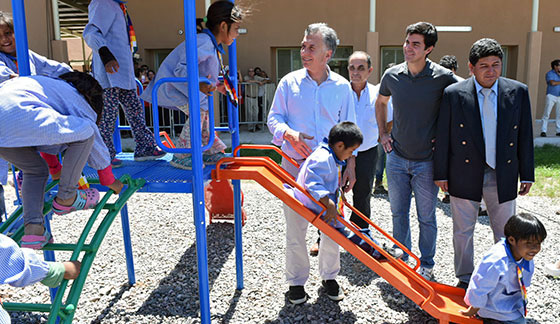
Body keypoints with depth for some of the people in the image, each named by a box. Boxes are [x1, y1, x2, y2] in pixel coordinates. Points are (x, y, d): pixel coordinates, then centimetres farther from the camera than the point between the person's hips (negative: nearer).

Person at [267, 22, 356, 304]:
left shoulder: (342, 86, 4)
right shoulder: (289, 82, 1)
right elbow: (274, 118, 3)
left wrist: (350, 165, 1)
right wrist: (289, 134, -18)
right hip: (294, 164, -1)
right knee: (294, 225, 5)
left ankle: (329, 275, 30)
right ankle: (296, 280, 22)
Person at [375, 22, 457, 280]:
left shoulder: (443, 78, -13)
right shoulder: (392, 75, -2)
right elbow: (381, 102, 18)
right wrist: (383, 133, 10)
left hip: (426, 161, -3)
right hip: (396, 157, 3)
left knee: (426, 217, 9)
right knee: (398, 212, 15)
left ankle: (426, 264, 28)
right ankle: (402, 257, 34)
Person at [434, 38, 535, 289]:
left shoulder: (518, 92, -1)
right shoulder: (453, 94, -7)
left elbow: (525, 136, 5)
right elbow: (443, 137, -2)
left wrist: (527, 174, 5)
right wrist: (441, 173, -1)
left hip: (503, 176, 2)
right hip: (465, 174, -1)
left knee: (506, 232, 14)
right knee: (463, 230, 11)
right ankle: (465, 279, 29)